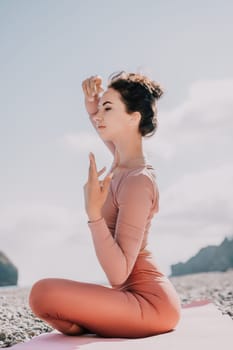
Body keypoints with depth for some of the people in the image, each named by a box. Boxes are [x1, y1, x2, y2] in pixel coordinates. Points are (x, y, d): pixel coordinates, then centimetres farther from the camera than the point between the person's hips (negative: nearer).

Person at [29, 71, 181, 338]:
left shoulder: (138, 181, -23)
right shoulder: (124, 161, 2)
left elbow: (119, 273, -26)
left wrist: (93, 213, -34)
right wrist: (91, 107, 5)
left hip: (149, 303, -9)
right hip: (137, 296, 9)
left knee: (43, 292, -28)